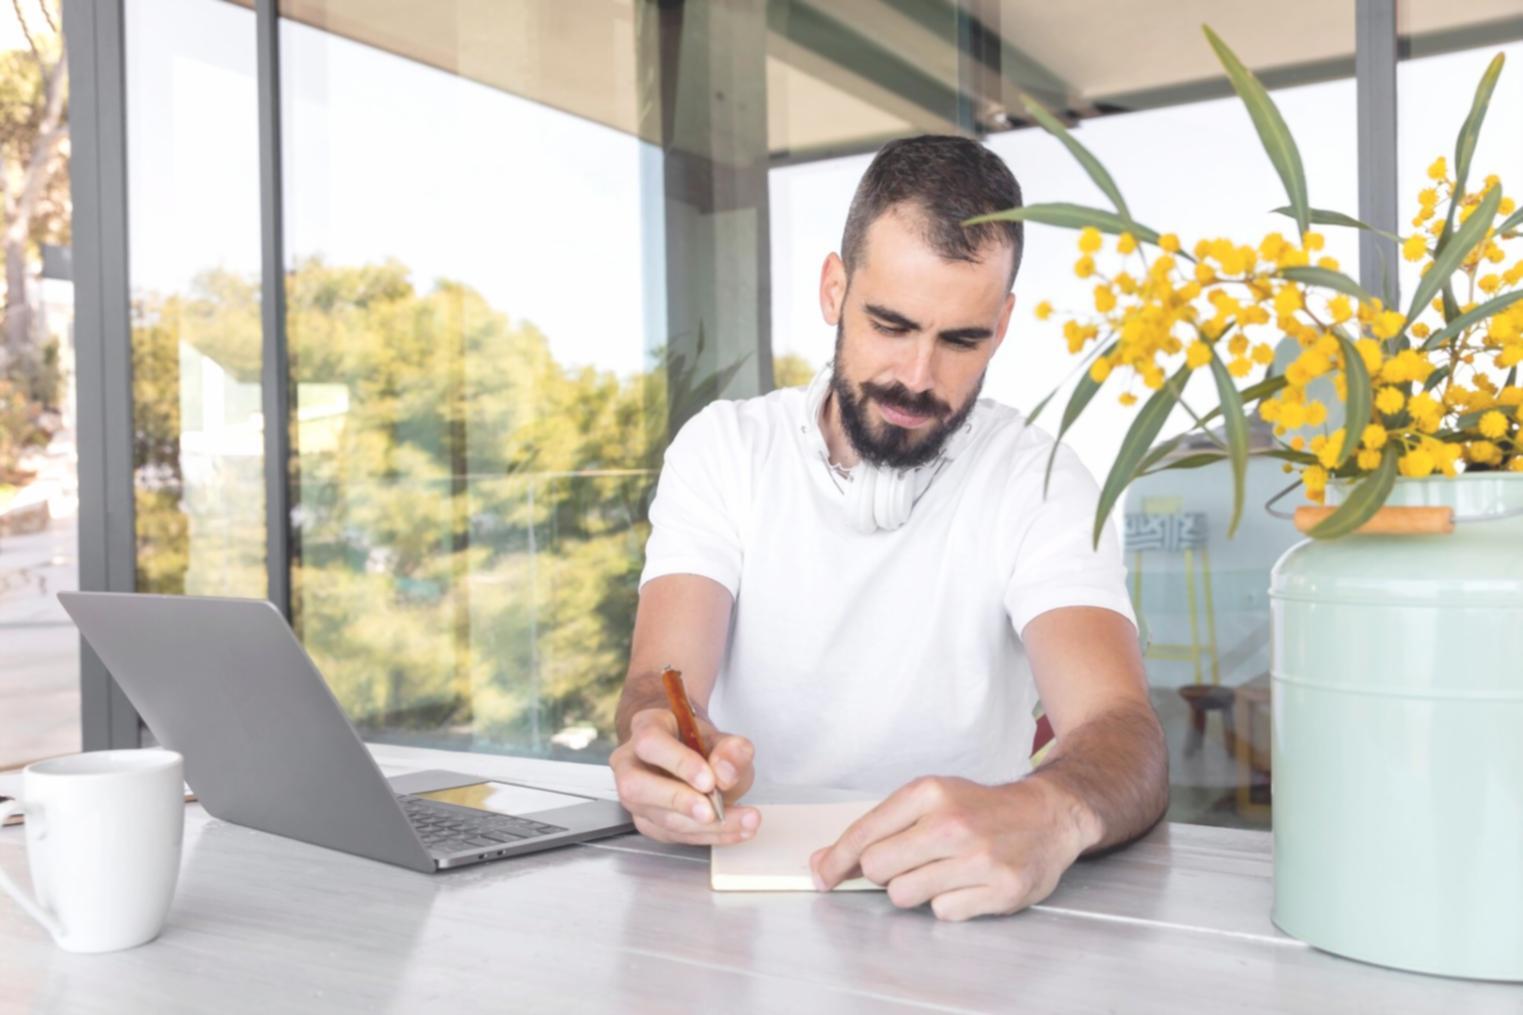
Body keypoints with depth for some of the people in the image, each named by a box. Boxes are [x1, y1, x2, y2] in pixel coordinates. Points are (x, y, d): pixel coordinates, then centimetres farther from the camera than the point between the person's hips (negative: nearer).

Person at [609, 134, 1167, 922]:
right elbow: (658, 685, -12)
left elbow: (1127, 739, -19)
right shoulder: (722, 449, 0)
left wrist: (1051, 812, -43)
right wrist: (667, 743, -36)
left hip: (953, 891, -1)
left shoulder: (1036, 482, -6)